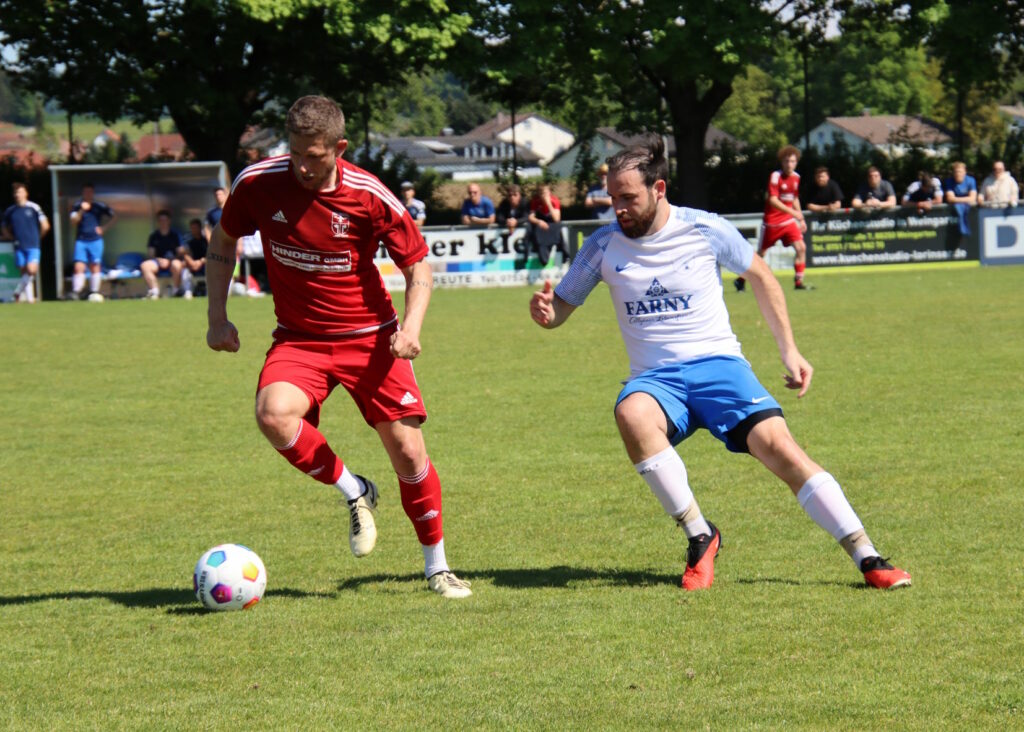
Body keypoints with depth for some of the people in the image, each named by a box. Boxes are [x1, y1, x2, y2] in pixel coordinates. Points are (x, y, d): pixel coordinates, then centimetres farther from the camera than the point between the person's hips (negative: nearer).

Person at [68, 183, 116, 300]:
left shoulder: (99, 206, 4)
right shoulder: (77, 206, 3)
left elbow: (114, 217, 12)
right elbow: (74, 221, -9)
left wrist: (104, 228, 2)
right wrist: (82, 210, -23)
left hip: (95, 240, 0)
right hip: (81, 241, 0)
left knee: (95, 267, -1)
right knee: (79, 267, -9)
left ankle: (94, 292, 5)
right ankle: (76, 291, -9)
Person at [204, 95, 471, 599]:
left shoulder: (370, 197, -14)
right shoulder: (257, 185, -10)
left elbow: (418, 266, -2)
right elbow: (222, 243, 10)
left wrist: (411, 326, -19)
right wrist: (218, 317, 1)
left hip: (369, 337, -1)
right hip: (299, 339, 1)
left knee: (409, 453, -3)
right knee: (274, 414, -30)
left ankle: (437, 567, 19)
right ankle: (354, 494, -3)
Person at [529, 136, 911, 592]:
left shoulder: (705, 230, -3)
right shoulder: (603, 246, 1)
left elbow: (760, 276, 13)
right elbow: (562, 307, 10)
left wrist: (789, 351, 10)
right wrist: (545, 311, -15)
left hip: (718, 364, -1)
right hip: (656, 378, 1)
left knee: (776, 443, -24)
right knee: (632, 415, -35)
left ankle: (868, 559, -19)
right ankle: (699, 537, -22)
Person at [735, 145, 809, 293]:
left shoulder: (796, 177, 5)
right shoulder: (775, 176, -16)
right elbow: (772, 200, -25)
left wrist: (801, 219, 16)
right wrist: (792, 212, -33)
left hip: (788, 220, 5)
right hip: (772, 221, -5)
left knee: (801, 247, -12)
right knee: (761, 253, 5)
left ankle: (799, 281, -6)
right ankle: (741, 280, 21)